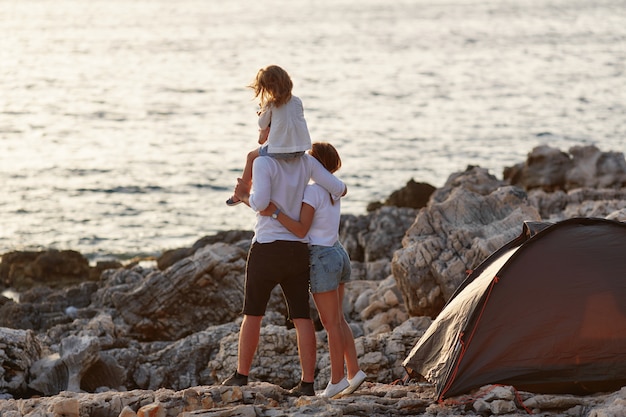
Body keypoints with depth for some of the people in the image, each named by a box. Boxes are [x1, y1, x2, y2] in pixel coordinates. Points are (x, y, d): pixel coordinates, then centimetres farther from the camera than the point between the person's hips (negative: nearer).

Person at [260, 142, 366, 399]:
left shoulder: (312, 192, -16)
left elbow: (301, 229, -22)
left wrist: (274, 212, -29)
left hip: (322, 259, -9)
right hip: (338, 254, 9)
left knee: (331, 322, -1)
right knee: (338, 320, 16)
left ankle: (336, 380, 6)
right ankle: (353, 372, 14)